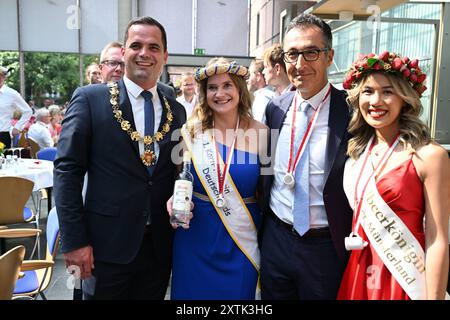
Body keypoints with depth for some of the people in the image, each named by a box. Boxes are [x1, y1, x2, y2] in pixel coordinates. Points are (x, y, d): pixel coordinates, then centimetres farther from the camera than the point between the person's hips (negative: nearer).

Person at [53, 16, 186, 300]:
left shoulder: (177, 111, 6)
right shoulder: (89, 98, -6)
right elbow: (67, 170, -8)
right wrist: (74, 240, -11)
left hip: (160, 245, 4)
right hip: (108, 244, -3)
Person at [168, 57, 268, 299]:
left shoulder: (260, 133, -6)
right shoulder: (192, 131, -5)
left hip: (243, 238, 0)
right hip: (195, 236, 1)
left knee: (237, 292, 15)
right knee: (193, 291, 15)